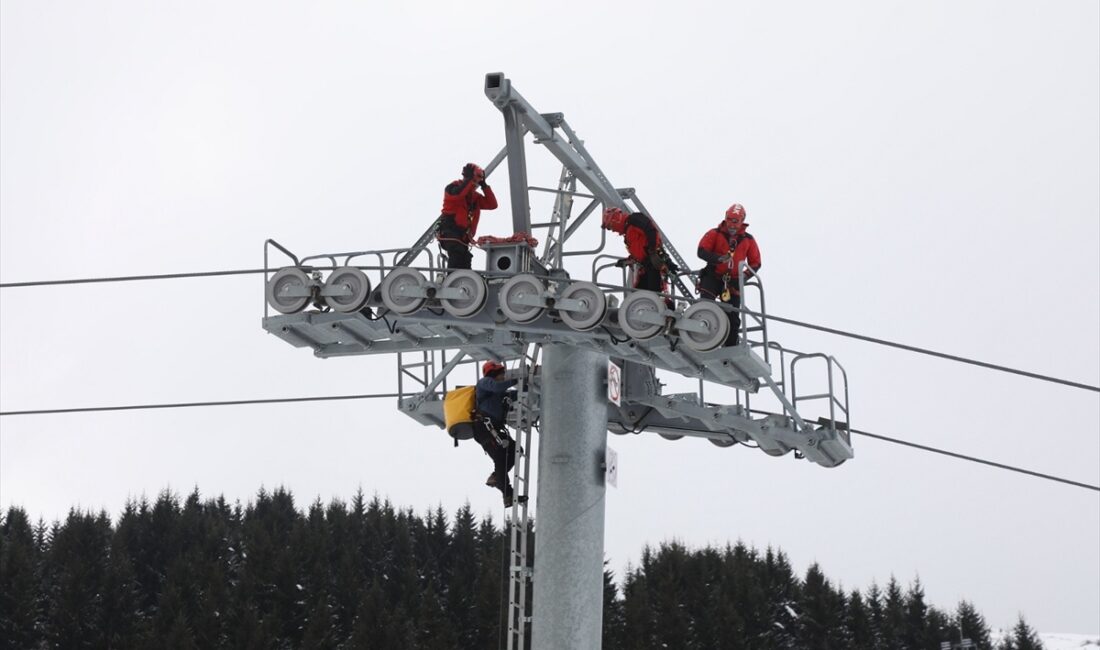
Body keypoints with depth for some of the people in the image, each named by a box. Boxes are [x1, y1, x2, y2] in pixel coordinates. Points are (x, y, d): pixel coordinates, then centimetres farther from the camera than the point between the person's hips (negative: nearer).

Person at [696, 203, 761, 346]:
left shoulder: (748, 240, 5)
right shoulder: (715, 234, -2)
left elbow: (755, 263, 9)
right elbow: (702, 252, -13)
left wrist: (744, 277, -8)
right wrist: (718, 258, -30)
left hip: (733, 282, 3)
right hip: (713, 276, -3)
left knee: (733, 317, 6)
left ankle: (731, 347, 18)